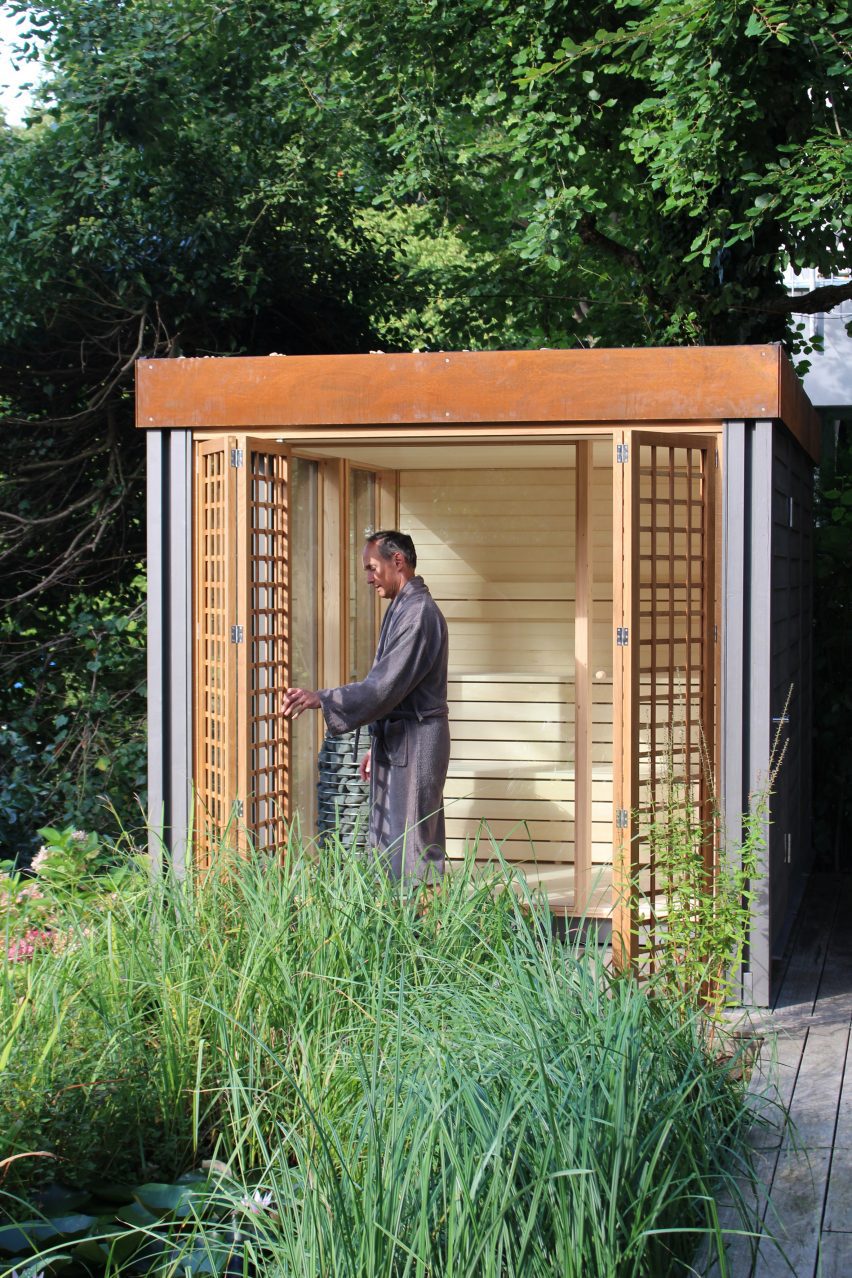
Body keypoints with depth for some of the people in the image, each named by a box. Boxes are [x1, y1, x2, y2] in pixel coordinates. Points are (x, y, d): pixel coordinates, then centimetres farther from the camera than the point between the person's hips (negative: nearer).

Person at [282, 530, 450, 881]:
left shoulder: (418, 613, -17)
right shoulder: (401, 609, 15)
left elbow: (386, 686, -25)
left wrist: (321, 700, -26)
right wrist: (377, 745, 22)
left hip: (415, 743, -10)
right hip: (394, 741, 10)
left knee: (414, 847, -8)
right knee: (386, 844, 12)